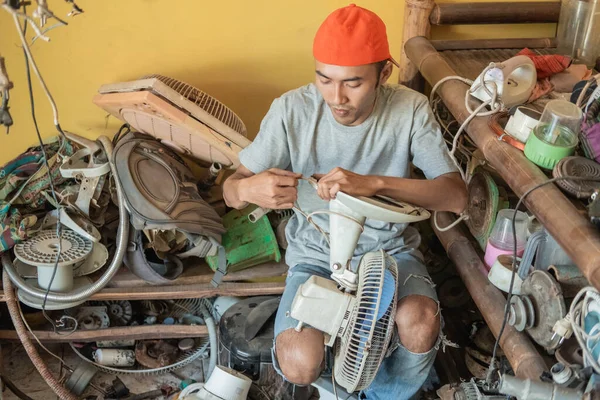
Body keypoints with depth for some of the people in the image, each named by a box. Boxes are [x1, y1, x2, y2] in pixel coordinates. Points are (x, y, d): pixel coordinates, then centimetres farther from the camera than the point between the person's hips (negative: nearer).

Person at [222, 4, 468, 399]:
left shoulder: (411, 109, -15)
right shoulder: (292, 109, -16)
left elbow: (456, 195, -21)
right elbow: (231, 188, -11)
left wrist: (374, 183, -38)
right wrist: (249, 189, -38)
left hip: (389, 247, 1)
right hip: (316, 252, 0)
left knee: (421, 327, -30)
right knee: (299, 365, -23)